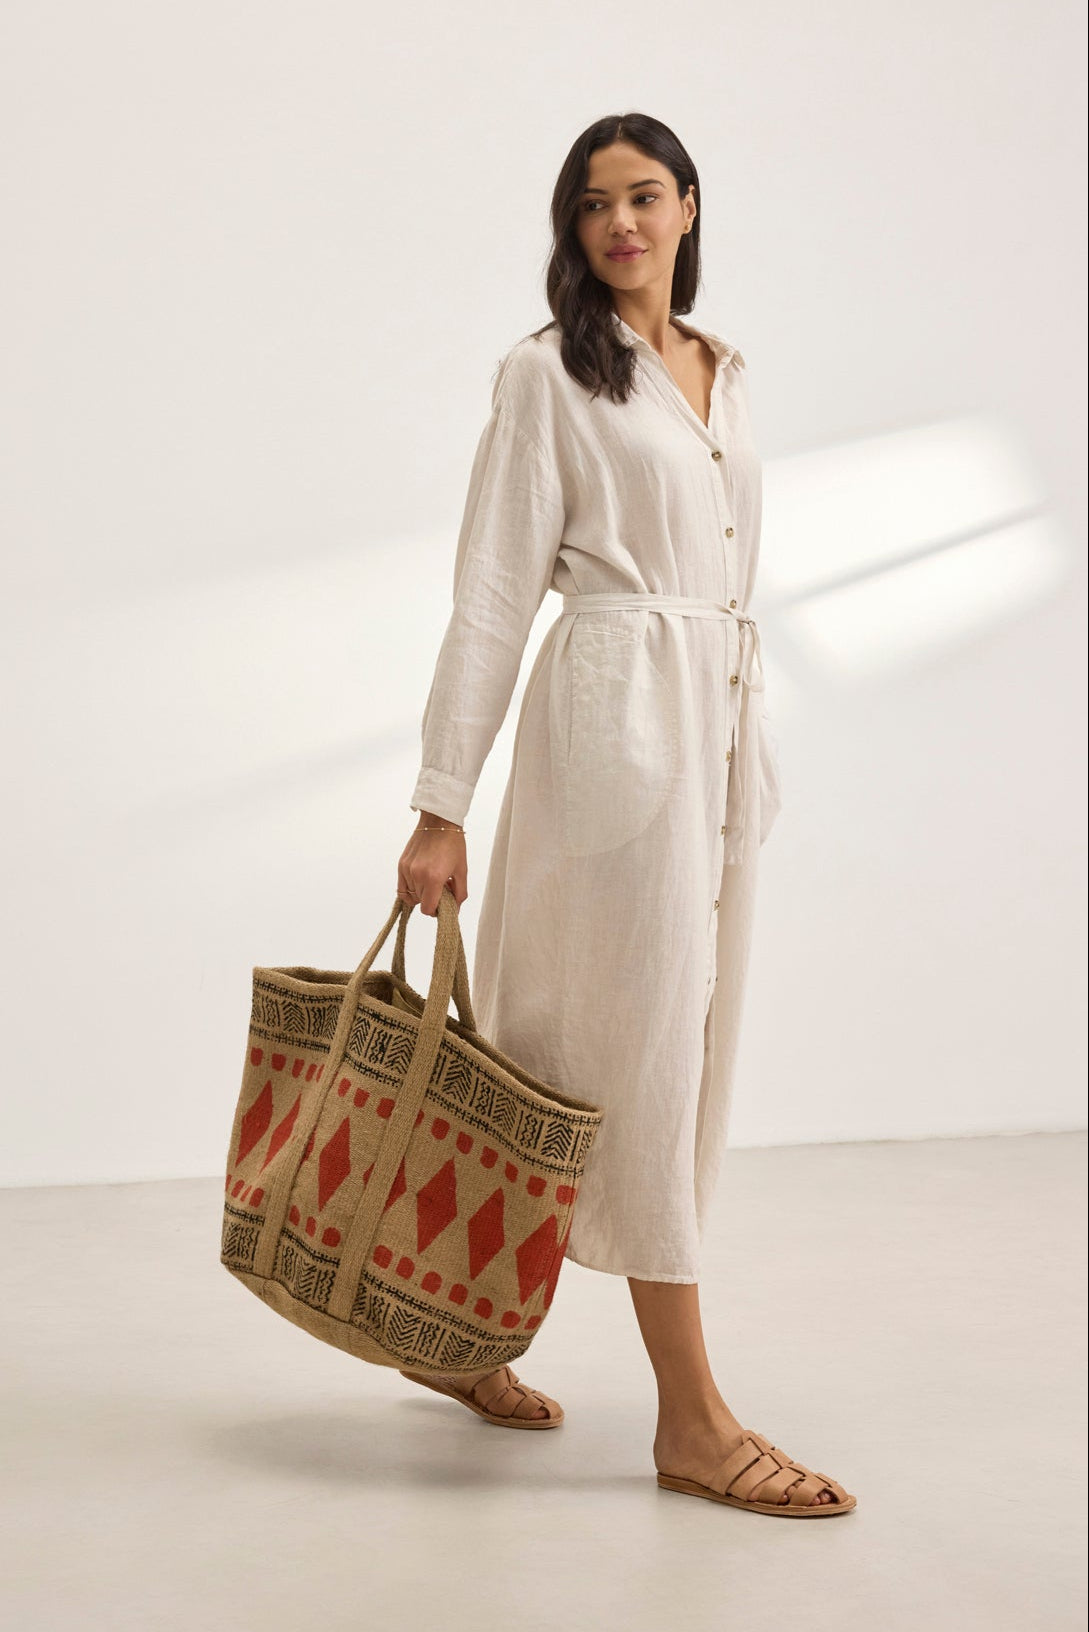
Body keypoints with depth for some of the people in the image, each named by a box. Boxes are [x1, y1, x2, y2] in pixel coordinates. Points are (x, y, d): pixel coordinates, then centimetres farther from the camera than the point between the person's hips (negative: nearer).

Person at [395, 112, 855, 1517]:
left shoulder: (724, 373, 19)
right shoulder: (551, 371, -2)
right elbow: (492, 592, -7)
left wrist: (748, 746, 16)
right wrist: (441, 804, -11)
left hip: (721, 728, 7)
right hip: (617, 715, -7)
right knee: (644, 1036, -6)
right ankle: (693, 1422, -2)